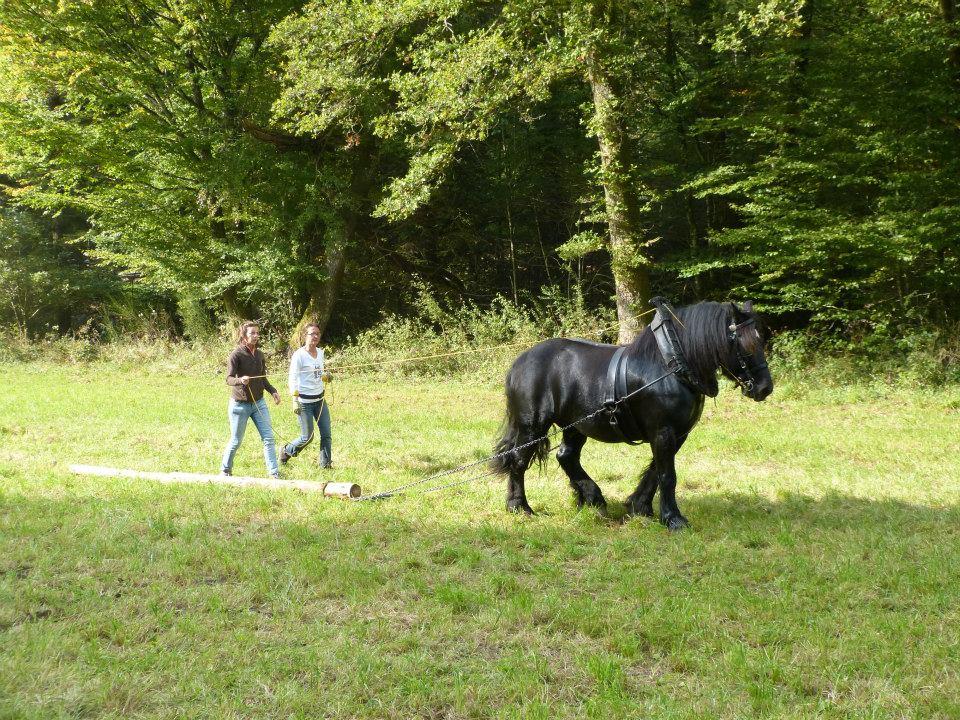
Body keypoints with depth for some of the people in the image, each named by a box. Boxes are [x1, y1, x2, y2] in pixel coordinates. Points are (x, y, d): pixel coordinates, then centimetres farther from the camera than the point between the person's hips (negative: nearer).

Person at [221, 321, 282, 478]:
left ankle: (274, 472, 4)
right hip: (240, 404, -5)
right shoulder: (236, 355, -14)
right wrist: (240, 380, -42)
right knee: (236, 441, 6)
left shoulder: (259, 355, 5)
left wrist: (273, 391, 0)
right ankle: (225, 470, 27)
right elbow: (229, 379, -21)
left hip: (259, 403, 5)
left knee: (269, 438, -1)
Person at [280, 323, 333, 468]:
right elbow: (292, 379, -13)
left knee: (326, 434, 1)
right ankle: (286, 451, 27)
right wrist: (295, 401, -19)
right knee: (307, 437, 2)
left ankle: (326, 463, 11)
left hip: (320, 400, 6)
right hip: (305, 402, -6)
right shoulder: (299, 355, -12)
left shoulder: (320, 352, 8)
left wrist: (325, 376, -2)